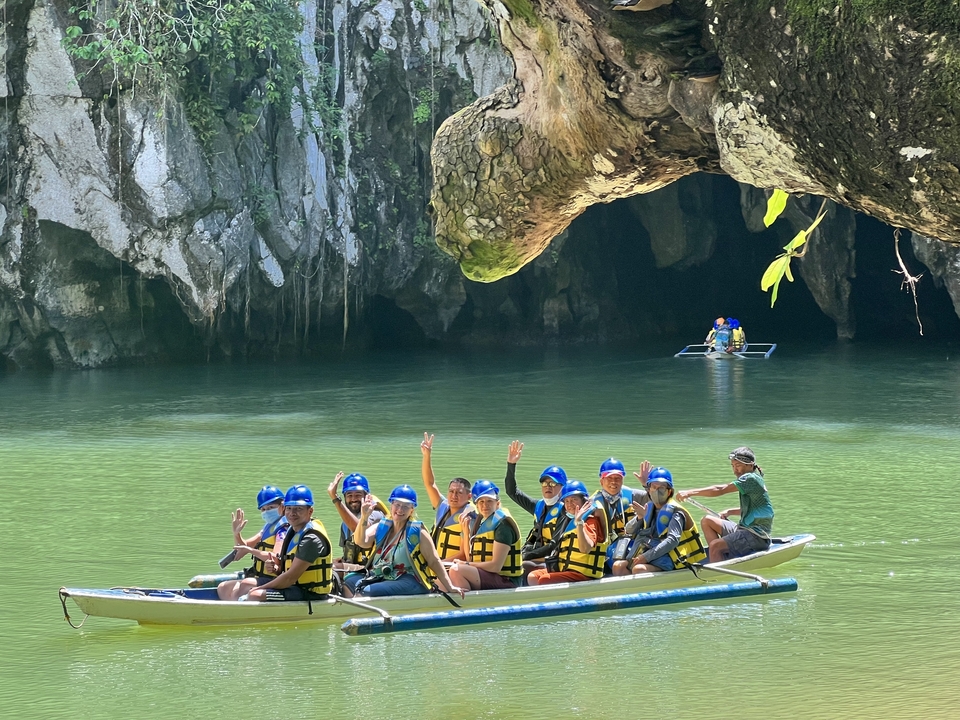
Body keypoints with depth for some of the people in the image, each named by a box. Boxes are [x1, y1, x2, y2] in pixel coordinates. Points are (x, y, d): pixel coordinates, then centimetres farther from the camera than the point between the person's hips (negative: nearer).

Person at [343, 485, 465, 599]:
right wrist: (364, 517, -18)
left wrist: (449, 587, -4)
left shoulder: (417, 532, 1)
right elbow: (361, 541, -3)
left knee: (370, 592, -31)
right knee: (350, 579, -17)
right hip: (379, 578, 6)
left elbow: (434, 561, 1)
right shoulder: (381, 527, 13)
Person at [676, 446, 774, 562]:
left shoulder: (751, 479, -16)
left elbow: (719, 490, -23)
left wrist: (690, 493, -23)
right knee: (707, 521, 11)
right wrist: (730, 512, 18)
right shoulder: (753, 479, 14)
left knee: (715, 545, -25)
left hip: (756, 535, -11)